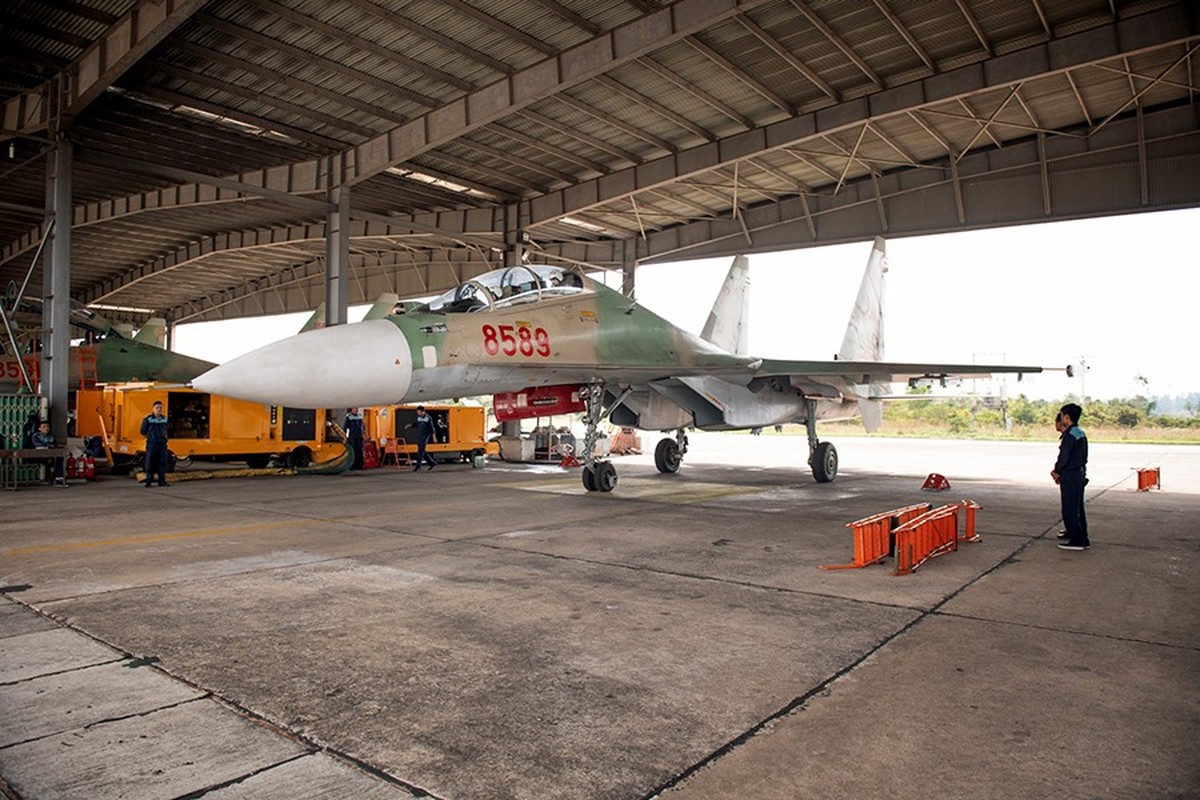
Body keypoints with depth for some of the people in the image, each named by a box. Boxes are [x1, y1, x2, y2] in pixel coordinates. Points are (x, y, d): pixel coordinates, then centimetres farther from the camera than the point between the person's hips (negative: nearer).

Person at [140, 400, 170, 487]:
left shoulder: (164, 419, 10)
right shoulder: (148, 419, -5)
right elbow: (143, 431, 0)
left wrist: (164, 436, 10)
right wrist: (150, 436, 2)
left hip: (162, 443, 4)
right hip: (151, 444, -4)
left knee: (162, 462, 4)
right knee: (150, 463, -1)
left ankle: (162, 481, 10)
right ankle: (149, 482, 4)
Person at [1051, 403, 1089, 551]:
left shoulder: (1070, 435, -18)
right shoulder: (1081, 433, 12)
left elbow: (1064, 457, -21)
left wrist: (1056, 471, -3)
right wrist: (1059, 470, 14)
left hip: (1070, 477, -10)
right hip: (1080, 474, 10)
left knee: (1070, 510, -3)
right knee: (1078, 509, 15)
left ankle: (1076, 541, 0)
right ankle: (1083, 539, 20)